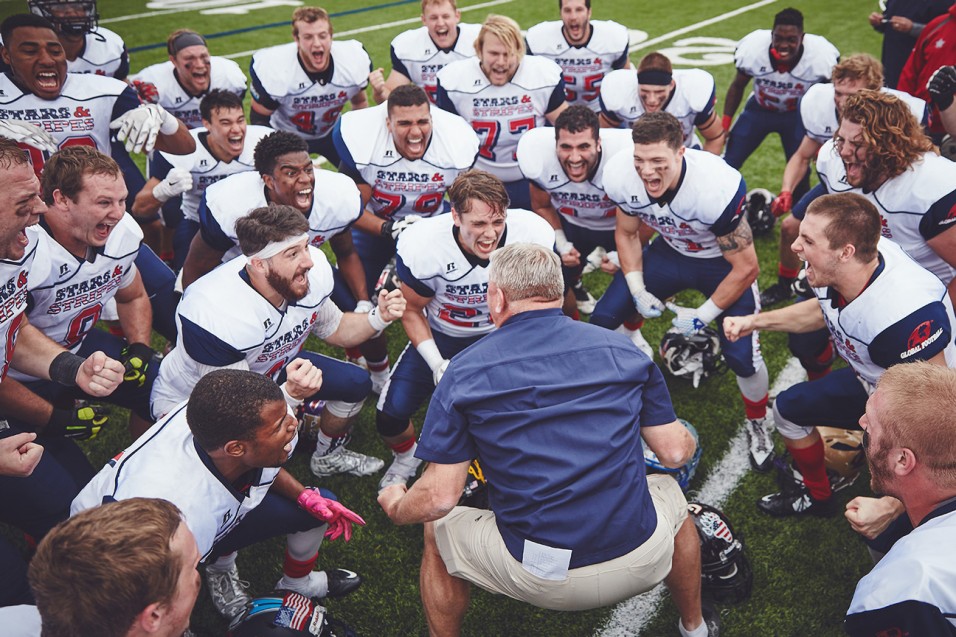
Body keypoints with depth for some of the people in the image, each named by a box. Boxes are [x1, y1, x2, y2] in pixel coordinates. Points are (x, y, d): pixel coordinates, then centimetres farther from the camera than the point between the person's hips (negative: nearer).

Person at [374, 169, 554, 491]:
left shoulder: (534, 236, -27)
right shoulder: (423, 247, -29)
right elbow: (412, 310, -10)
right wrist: (437, 364, -21)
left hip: (505, 332, 1)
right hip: (440, 335, 0)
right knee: (391, 415, -10)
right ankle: (406, 456, 29)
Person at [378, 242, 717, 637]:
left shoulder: (466, 371, -5)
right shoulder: (620, 349, 1)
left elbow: (440, 497, -6)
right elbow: (675, 453, 5)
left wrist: (395, 507, 17)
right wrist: (688, 441, 30)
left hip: (541, 581, -2)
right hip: (640, 563, 3)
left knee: (438, 532, 25)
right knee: (669, 493, 35)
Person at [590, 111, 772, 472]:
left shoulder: (717, 188, -39)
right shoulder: (621, 177, -26)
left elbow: (745, 269, -26)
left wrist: (702, 316, -19)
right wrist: (638, 291, -10)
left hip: (723, 263, -4)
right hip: (670, 253, 4)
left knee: (742, 356, -15)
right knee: (603, 320, -5)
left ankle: (757, 425, 19)